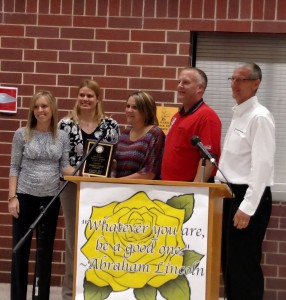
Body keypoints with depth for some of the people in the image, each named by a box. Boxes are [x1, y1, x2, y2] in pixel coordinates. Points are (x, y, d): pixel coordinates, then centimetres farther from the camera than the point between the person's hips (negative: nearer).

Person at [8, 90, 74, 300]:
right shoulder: (22, 134, -2)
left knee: (46, 250, 7)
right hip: (25, 197, -2)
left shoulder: (62, 137, 3)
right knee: (20, 248, 2)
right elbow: (14, 168, -1)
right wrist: (12, 197, -8)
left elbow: (64, 167, 3)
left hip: (50, 198, 2)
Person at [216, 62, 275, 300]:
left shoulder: (260, 117, -14)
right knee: (229, 261, 13)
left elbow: (262, 165, -20)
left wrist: (247, 207, -23)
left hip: (249, 197, -9)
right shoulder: (237, 115, 15)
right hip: (230, 194, 9)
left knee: (244, 264, -5)